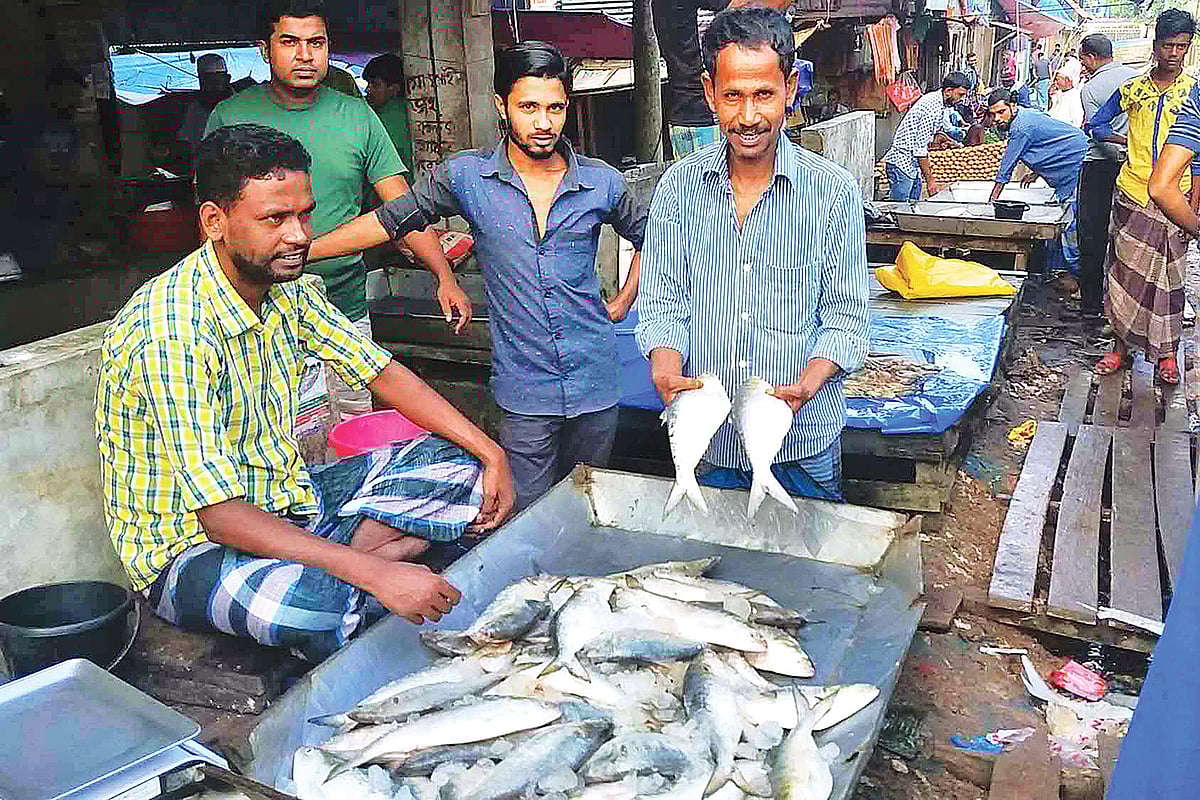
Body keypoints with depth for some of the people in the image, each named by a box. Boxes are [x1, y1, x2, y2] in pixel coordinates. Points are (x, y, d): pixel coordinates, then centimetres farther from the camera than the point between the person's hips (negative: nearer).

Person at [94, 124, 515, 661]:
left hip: (285, 500, 8)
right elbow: (221, 516, -32)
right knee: (315, 605, -39)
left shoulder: (288, 289, -1)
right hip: (190, 545, -8)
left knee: (453, 461, 1)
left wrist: (487, 450, -6)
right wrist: (374, 574, -38)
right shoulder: (175, 333, -27)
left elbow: (383, 374, 5)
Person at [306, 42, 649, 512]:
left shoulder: (601, 182, -1)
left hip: (595, 383, 2)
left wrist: (624, 302, 9)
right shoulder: (466, 177, -4)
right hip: (524, 390, -1)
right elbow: (389, 220, 3)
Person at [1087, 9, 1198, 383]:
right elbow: (1096, 124, 18)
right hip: (1132, 193, 2)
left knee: (1167, 275, 1)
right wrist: (1128, 140, 0)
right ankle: (1121, 345, 14)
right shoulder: (1133, 89, 7)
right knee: (1125, 269, 4)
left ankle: (1166, 353, 11)